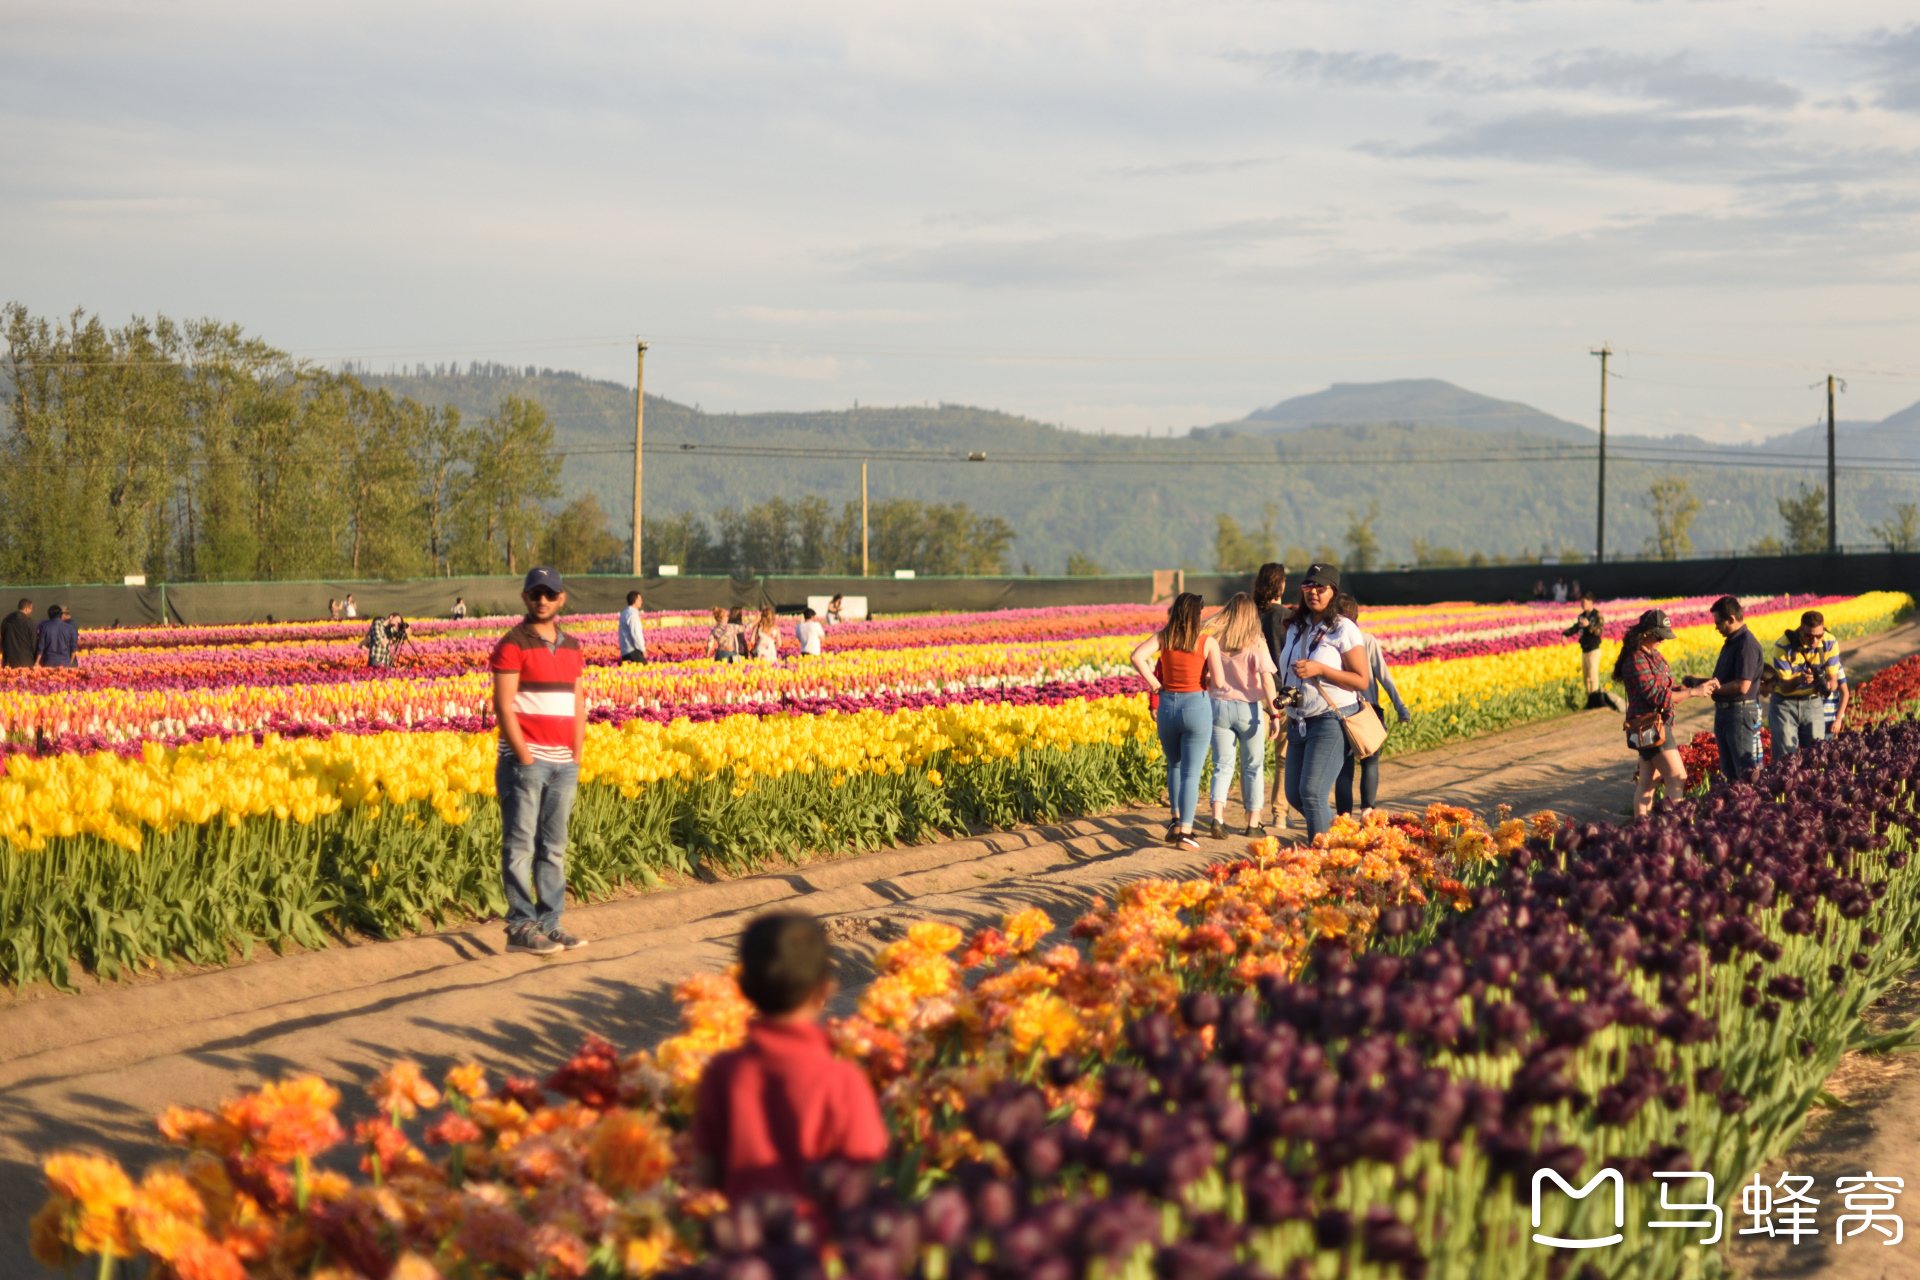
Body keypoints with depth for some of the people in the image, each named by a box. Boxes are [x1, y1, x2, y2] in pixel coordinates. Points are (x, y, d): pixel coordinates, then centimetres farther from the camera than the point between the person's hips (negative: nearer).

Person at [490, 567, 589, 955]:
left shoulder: (571, 647, 14)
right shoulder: (513, 645, -5)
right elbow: (503, 706, -10)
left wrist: (577, 755, 6)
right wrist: (525, 758, -14)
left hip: (564, 763, 6)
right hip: (526, 759, -6)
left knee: (554, 848, 9)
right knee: (520, 845, -4)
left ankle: (549, 923, 14)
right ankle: (520, 927, -2)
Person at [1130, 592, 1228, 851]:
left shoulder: (1163, 637, 0)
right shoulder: (1207, 642, -6)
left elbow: (1137, 656, -15)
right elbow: (1219, 682, -12)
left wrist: (1154, 683, -6)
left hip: (1167, 706, 3)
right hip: (1196, 707, -3)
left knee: (1174, 765, 25)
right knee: (1191, 773, 1)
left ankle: (1176, 819, 18)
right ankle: (1185, 832, -3)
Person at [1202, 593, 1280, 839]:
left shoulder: (1213, 638, -1)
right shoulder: (1255, 643, -8)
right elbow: (1266, 678, -15)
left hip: (1218, 706, 2)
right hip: (1248, 708, -2)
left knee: (1223, 766, 8)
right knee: (1253, 766, 13)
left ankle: (1217, 817, -11)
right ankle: (1253, 823, 17)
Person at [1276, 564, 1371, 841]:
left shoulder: (1343, 629, -9)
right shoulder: (1296, 628, 12)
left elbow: (1362, 680, -12)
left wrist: (1319, 669, -21)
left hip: (1331, 722, -8)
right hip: (1299, 723, 8)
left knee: (1312, 792, -17)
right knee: (1294, 795, 10)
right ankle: (1336, 826, 34)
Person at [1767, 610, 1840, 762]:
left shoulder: (1830, 644, -12)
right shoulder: (1783, 646, -21)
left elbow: (1834, 681, -8)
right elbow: (1784, 687, -18)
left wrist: (1827, 686, -33)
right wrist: (1799, 680, -41)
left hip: (1813, 702, 2)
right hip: (1785, 702, -2)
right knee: (1786, 757, -7)